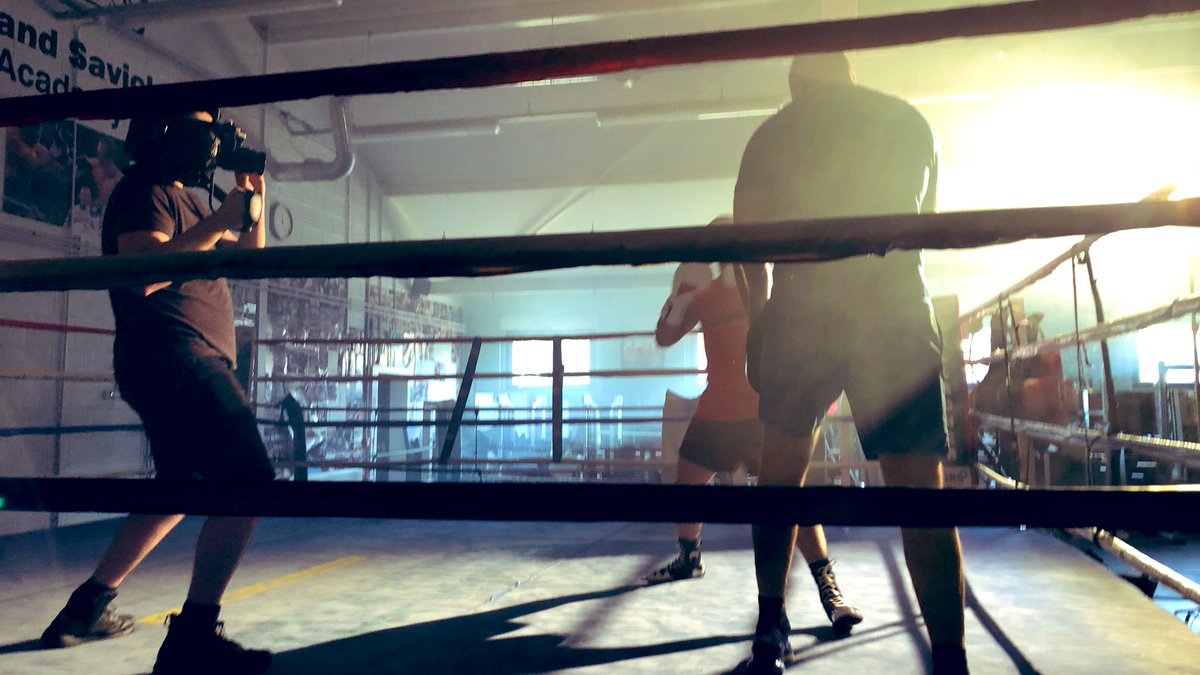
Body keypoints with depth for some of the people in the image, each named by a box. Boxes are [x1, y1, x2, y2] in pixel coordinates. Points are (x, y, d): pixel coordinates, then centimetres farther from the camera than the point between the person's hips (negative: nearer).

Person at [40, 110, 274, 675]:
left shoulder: (183, 199, 23)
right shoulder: (145, 190, -5)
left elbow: (251, 255, 27)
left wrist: (252, 198, 13)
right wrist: (220, 221, -21)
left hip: (189, 362, 11)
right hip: (173, 354, -11)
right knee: (248, 481, -21)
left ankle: (87, 607, 30)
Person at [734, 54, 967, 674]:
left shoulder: (774, 133, 9)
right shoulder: (911, 121, 14)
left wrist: (759, 318, 18)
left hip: (804, 313, 0)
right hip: (901, 314, 1)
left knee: (782, 467, 14)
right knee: (919, 491, 2)